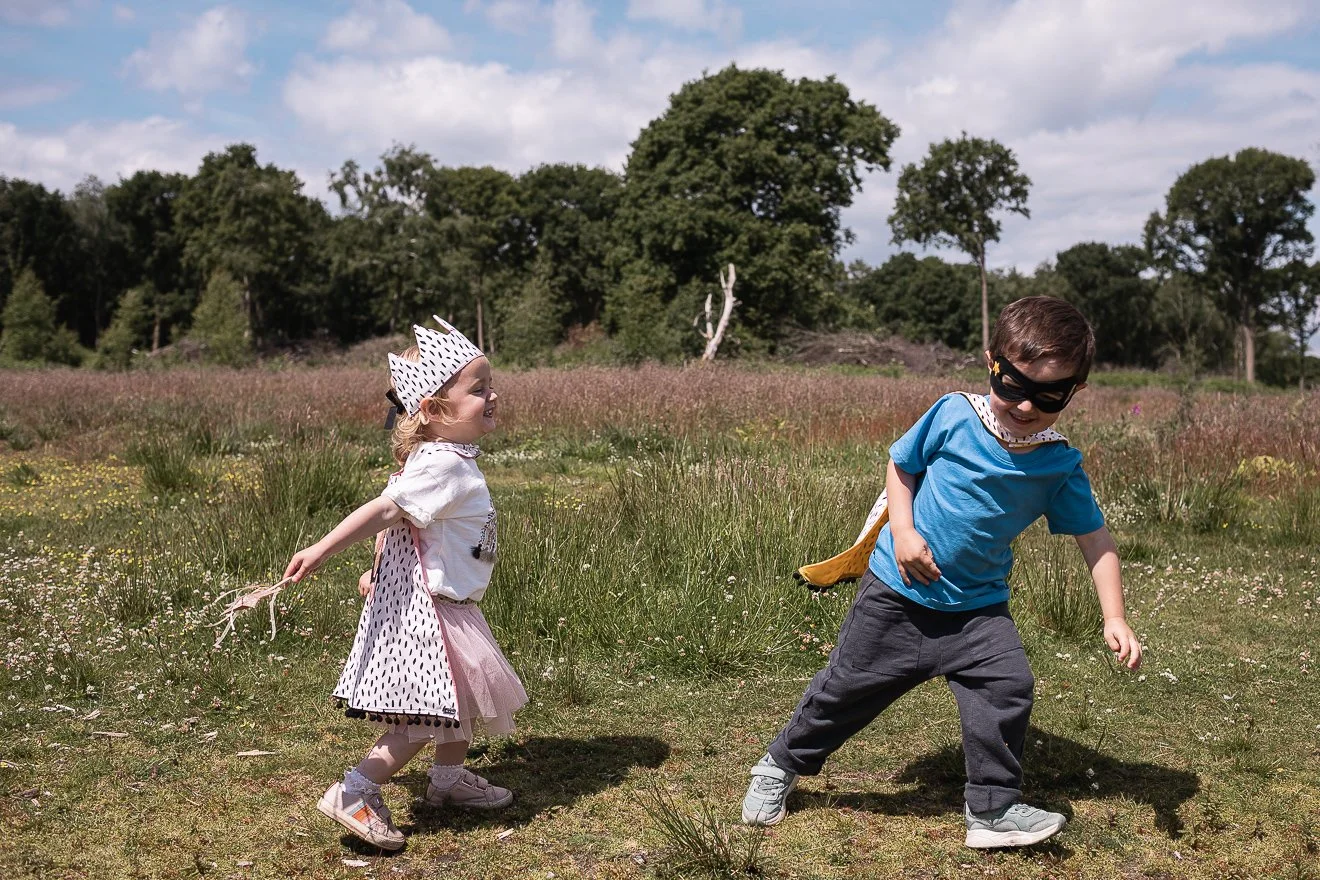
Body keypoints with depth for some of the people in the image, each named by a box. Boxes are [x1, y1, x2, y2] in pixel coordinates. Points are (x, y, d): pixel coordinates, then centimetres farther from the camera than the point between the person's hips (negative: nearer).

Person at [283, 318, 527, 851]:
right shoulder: (443, 466, -23)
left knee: (464, 701, 22)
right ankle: (353, 794, -2)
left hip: (444, 605, 10)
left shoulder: (438, 459, 8)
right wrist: (321, 552, -35)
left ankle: (448, 779, 38)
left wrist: (379, 570, 20)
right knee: (428, 716, -6)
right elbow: (383, 510, -31)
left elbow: (390, 517, 14)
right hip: (426, 609, -10)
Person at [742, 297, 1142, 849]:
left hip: (978, 604, 2)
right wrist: (903, 530, -15)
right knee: (848, 686, 8)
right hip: (898, 591, -2)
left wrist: (1114, 618, -13)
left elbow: (1095, 539, -4)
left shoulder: (1060, 466, -10)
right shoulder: (954, 416, -15)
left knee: (1008, 688, -14)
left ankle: (993, 809, 4)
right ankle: (781, 766, 31)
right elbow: (900, 465, -1)